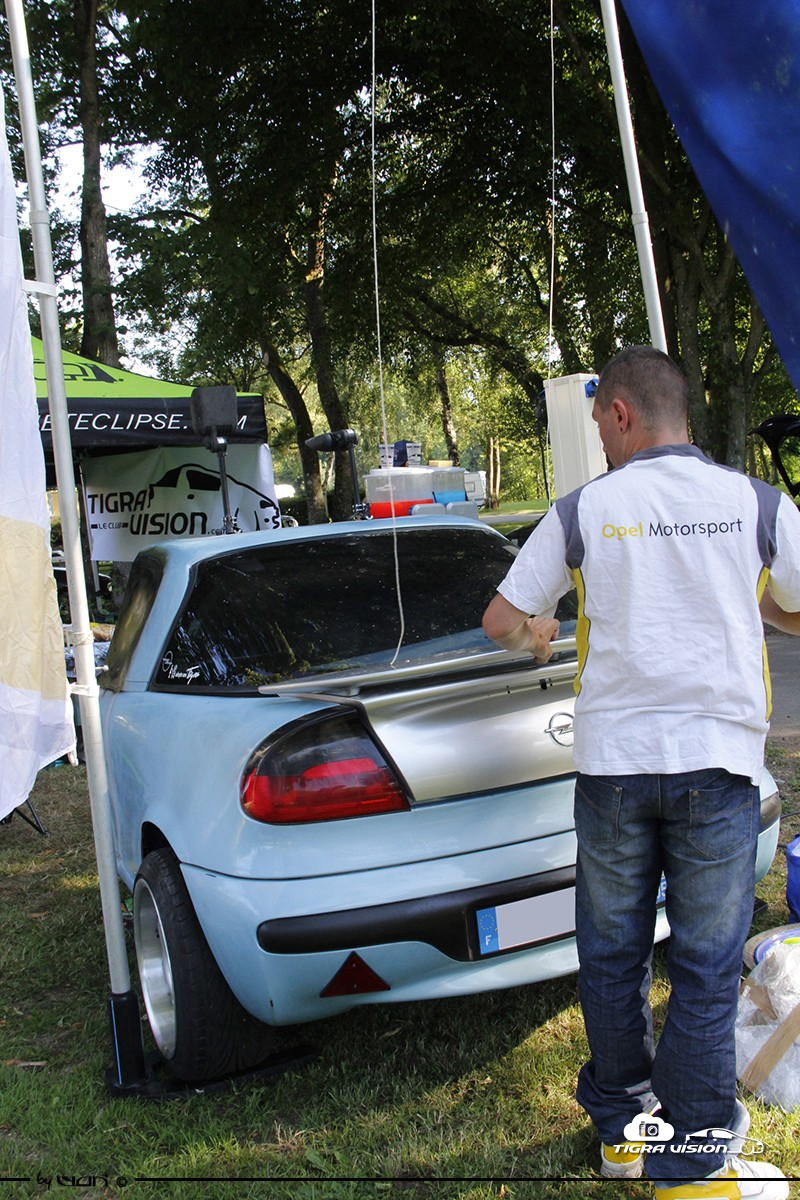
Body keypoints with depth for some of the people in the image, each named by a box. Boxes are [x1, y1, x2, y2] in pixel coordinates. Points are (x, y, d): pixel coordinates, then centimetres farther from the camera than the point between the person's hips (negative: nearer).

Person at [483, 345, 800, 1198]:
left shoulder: (584, 510, 0)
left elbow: (500, 621, 6)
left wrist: (537, 636, 28)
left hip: (612, 760, 1)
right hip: (716, 760, 0)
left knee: (611, 954, 16)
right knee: (706, 967, 8)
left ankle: (622, 1127, 33)